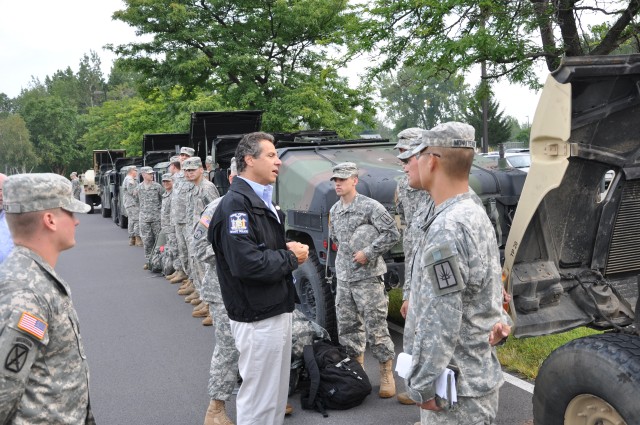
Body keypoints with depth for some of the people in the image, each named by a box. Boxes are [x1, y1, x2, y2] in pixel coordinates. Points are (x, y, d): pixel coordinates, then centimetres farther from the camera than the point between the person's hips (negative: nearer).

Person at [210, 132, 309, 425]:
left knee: (276, 394, 20)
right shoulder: (236, 204, -19)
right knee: (258, 400, 3)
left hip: (276, 312, 10)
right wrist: (291, 257, -15)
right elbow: (247, 263, -29)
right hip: (258, 319, -10)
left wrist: (288, 250, -1)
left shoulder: (261, 201, 12)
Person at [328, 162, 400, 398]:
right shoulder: (334, 210, 12)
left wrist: (368, 253, -16)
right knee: (347, 330, 12)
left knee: (376, 329, -3)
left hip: (368, 277, -7)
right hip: (343, 279, 7)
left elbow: (392, 234, -13)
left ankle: (386, 376, 9)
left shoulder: (370, 207, -10)